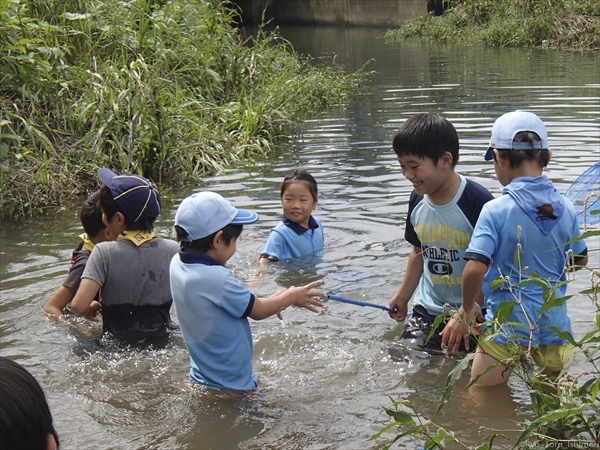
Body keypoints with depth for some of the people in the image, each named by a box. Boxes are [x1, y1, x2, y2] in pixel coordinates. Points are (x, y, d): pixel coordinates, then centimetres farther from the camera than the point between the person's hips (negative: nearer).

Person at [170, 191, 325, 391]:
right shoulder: (216, 278, -29)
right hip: (231, 386, -9)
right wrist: (292, 297, 4)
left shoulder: (178, 264, -2)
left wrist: (275, 300, 8)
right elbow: (257, 310, -13)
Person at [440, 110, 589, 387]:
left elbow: (475, 269, -24)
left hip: (507, 326, -4)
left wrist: (466, 311, -8)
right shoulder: (565, 208, -2)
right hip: (555, 326, 5)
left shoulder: (496, 210, -17)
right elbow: (580, 260, 12)